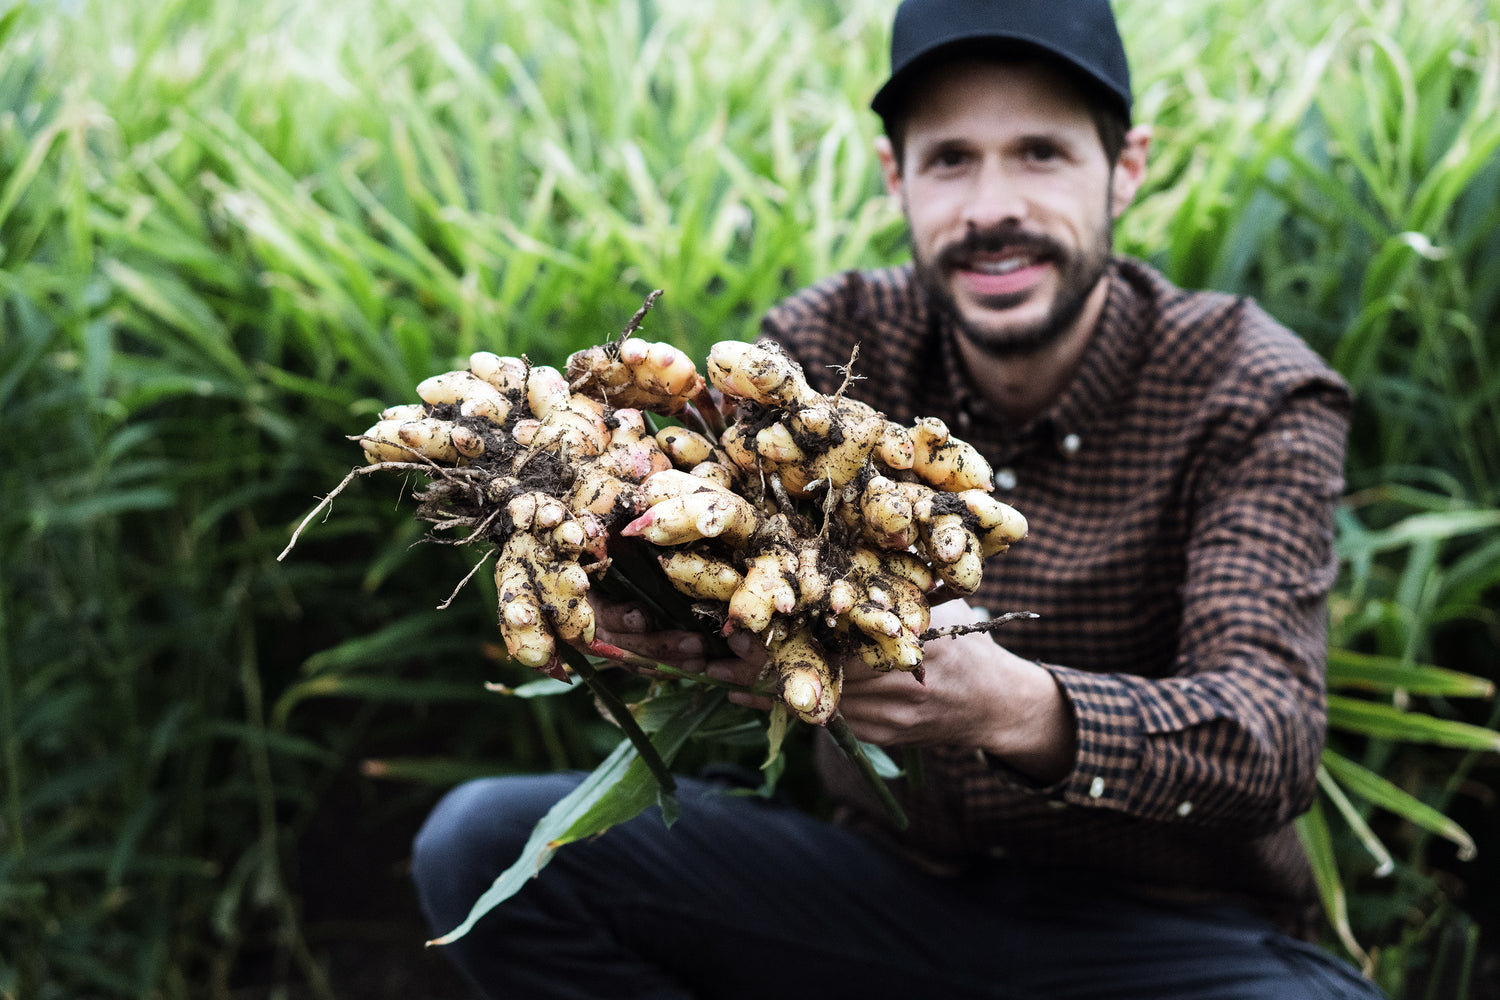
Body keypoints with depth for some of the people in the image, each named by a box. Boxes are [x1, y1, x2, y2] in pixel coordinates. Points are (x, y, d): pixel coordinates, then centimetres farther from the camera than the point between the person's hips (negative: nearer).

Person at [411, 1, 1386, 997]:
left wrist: (1016, 709, -47)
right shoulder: (831, 345, -4)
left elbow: (1273, 739, -26)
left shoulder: (1253, 394, -13)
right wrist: (636, 607, -42)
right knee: (484, 839, -14)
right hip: (890, 872, 3)